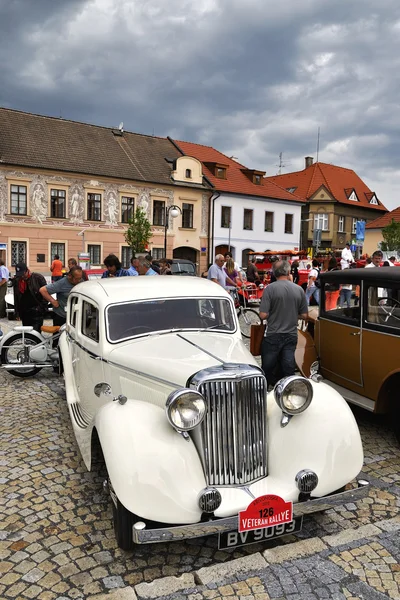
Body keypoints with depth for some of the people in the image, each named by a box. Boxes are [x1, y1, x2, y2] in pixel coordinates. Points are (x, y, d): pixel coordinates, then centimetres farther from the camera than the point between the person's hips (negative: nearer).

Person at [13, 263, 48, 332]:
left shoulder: (38, 277, -7)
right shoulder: (17, 281, 8)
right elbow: (16, 298, 15)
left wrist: (42, 307, -10)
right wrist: (17, 312, 14)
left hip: (37, 312, -6)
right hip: (24, 312, 6)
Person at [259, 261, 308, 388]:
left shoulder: (270, 288, -12)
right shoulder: (299, 289, -1)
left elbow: (263, 315, -15)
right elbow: (304, 315, 4)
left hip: (273, 335, -3)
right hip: (291, 335, 3)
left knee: (268, 368, 11)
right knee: (288, 369, 9)